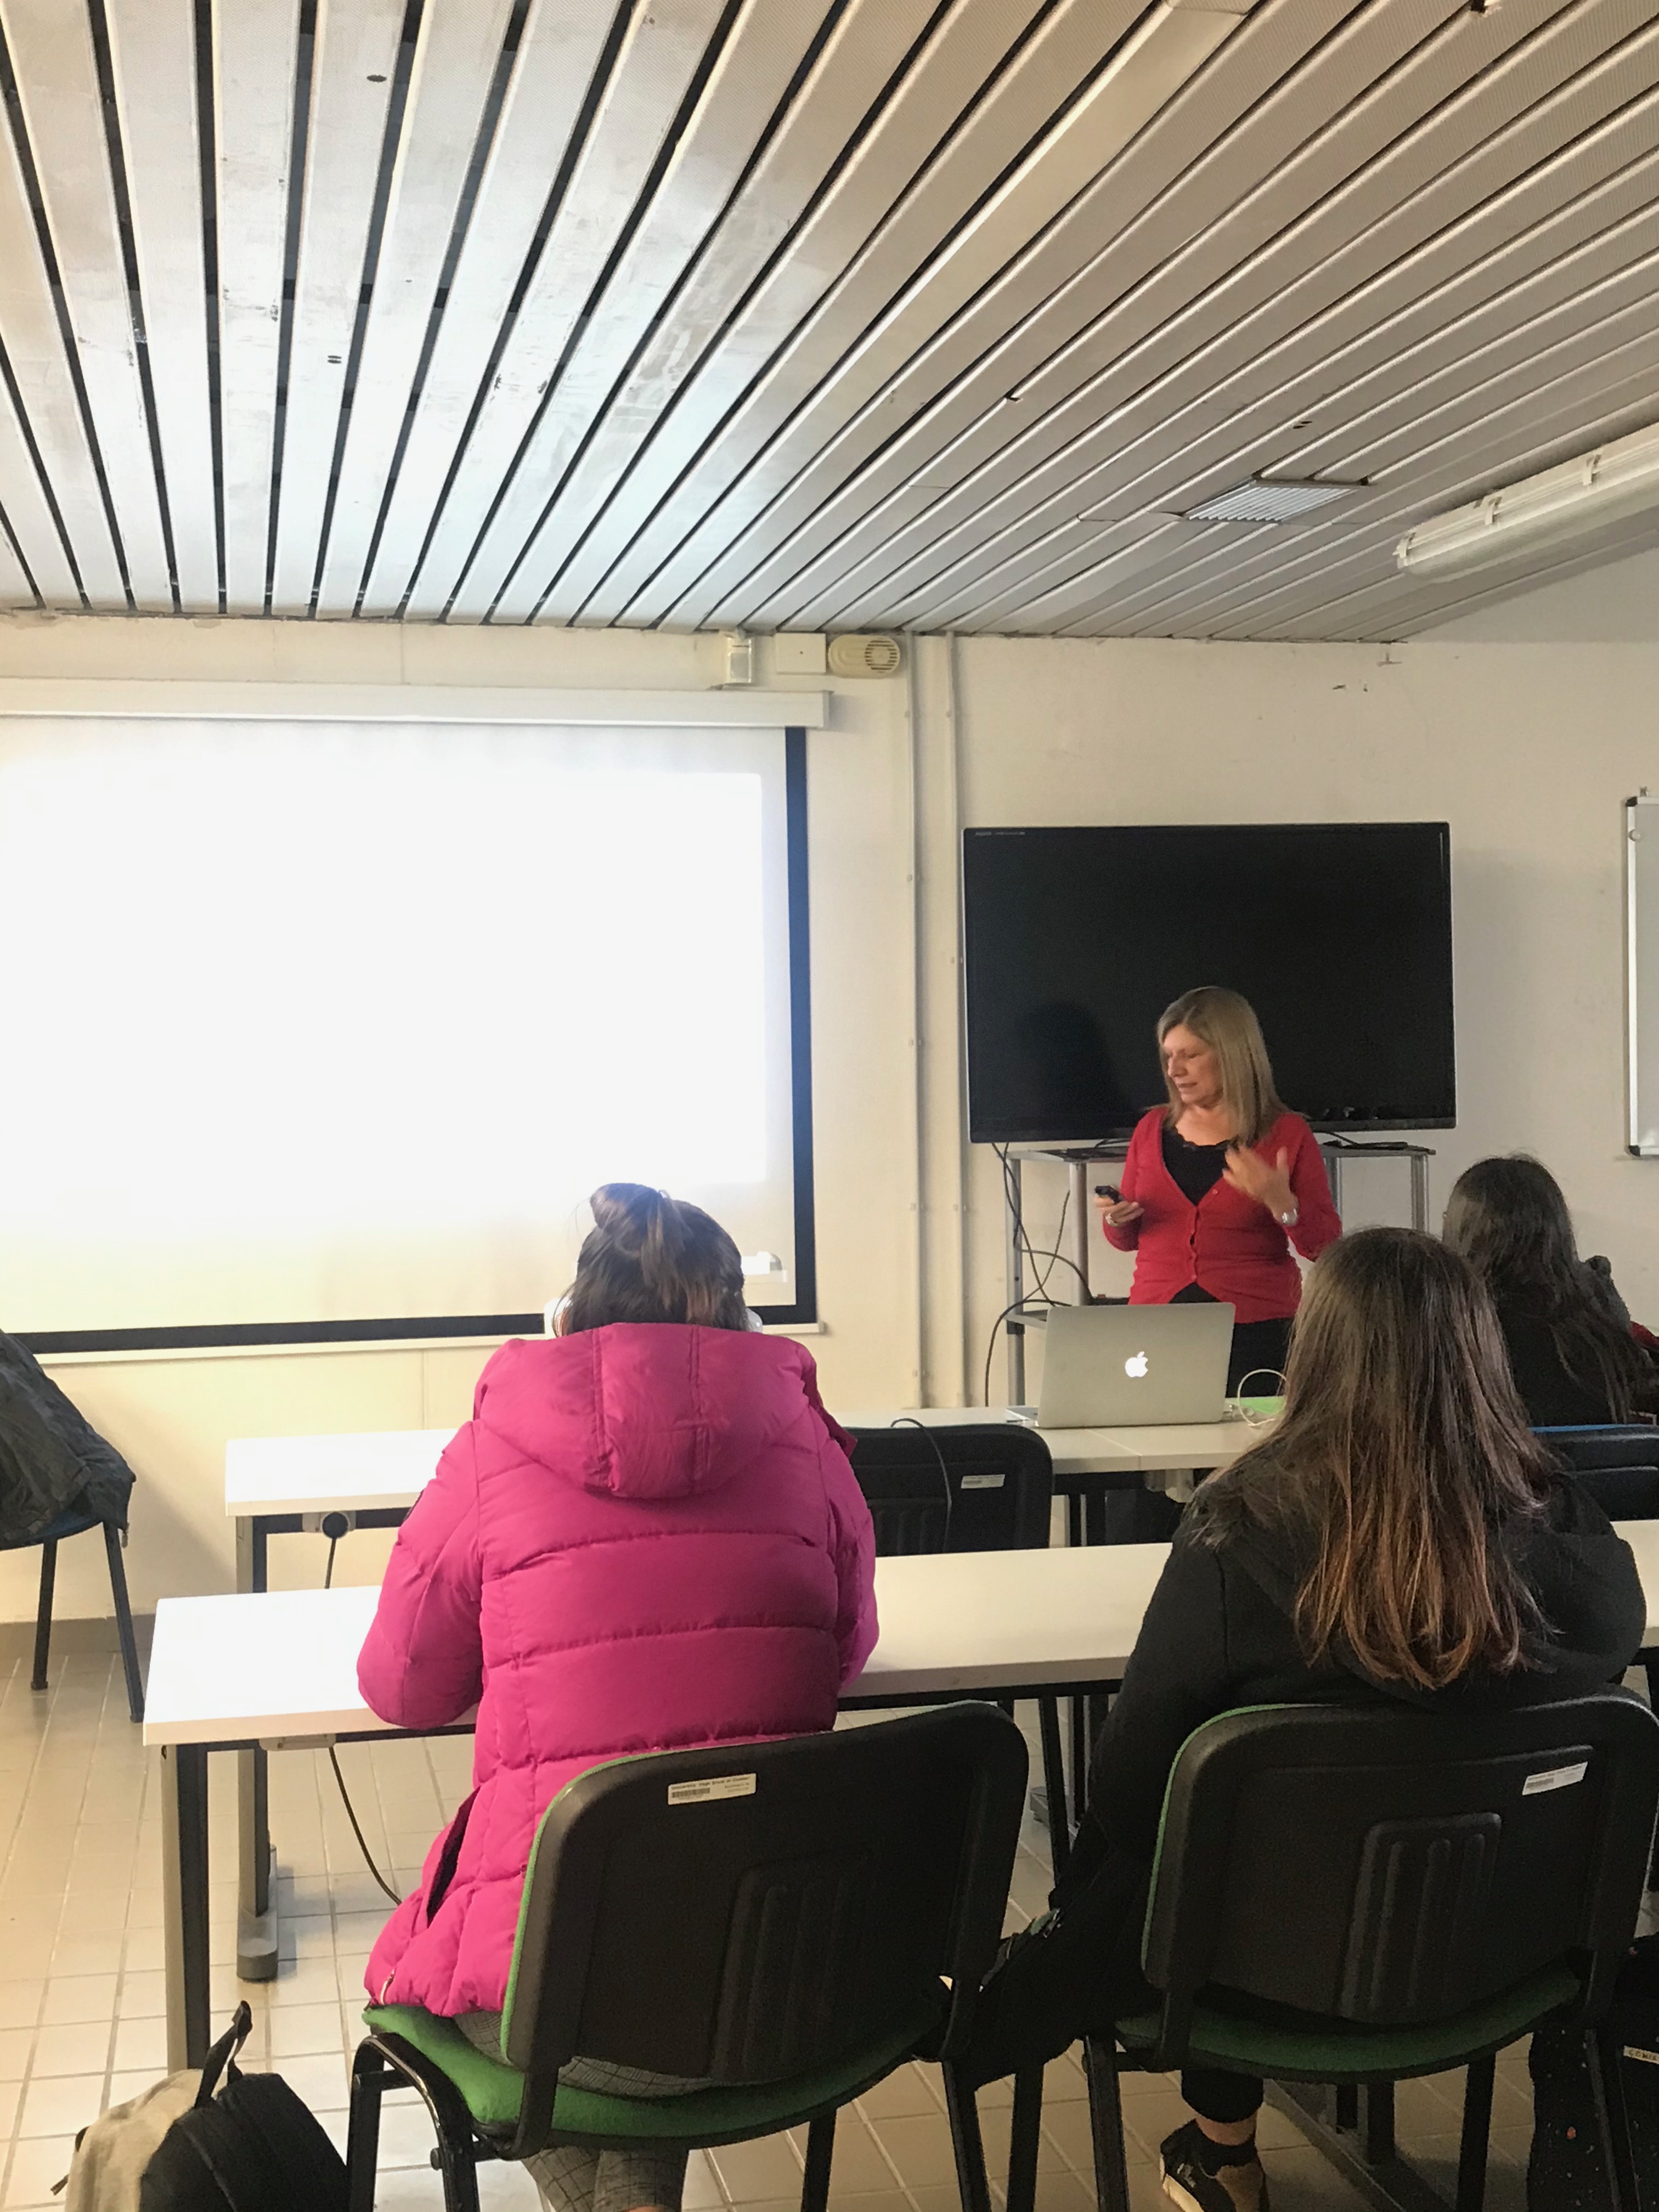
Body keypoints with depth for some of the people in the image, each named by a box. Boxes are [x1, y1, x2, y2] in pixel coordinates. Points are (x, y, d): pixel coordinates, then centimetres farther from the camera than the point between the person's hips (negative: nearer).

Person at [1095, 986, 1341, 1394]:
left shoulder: (1287, 1135, 0)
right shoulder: (1153, 1129, 9)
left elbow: (1325, 1247, -1)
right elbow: (1129, 1239, 18)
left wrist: (1282, 1203, -17)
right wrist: (1116, 1219, -3)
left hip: (1255, 1330, -3)